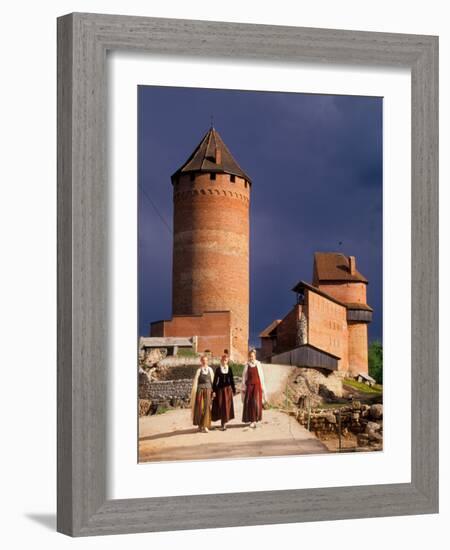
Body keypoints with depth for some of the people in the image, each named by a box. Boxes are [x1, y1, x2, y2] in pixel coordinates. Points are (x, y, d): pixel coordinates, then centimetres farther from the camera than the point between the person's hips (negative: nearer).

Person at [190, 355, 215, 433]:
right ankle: (200, 425, 16)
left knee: (207, 407, -7)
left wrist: (213, 390, 5)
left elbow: (212, 380, 8)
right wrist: (195, 392, -5)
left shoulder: (210, 370, 6)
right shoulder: (199, 370, 1)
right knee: (199, 407, 3)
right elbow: (195, 381, 0)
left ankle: (205, 426, -7)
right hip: (200, 389, -1)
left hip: (208, 389, 1)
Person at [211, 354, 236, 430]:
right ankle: (223, 423, 11)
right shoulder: (218, 369, -2)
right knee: (220, 406, 0)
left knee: (227, 406, 1)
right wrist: (214, 391, -7)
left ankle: (224, 423, 7)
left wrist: (233, 390, 8)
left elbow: (232, 380, 9)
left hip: (228, 389, 2)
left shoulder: (229, 369, 4)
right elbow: (215, 380, -2)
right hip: (220, 389, -2)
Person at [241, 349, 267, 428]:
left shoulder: (258, 364, 2)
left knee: (256, 402, -6)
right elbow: (244, 376, 6)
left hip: (257, 384, -1)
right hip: (249, 385, 1)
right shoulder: (247, 365, 4)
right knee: (249, 402, -2)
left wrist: (262, 386, 2)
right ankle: (251, 419, 6)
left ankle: (255, 419, 4)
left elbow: (261, 376, 4)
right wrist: (243, 387, 2)